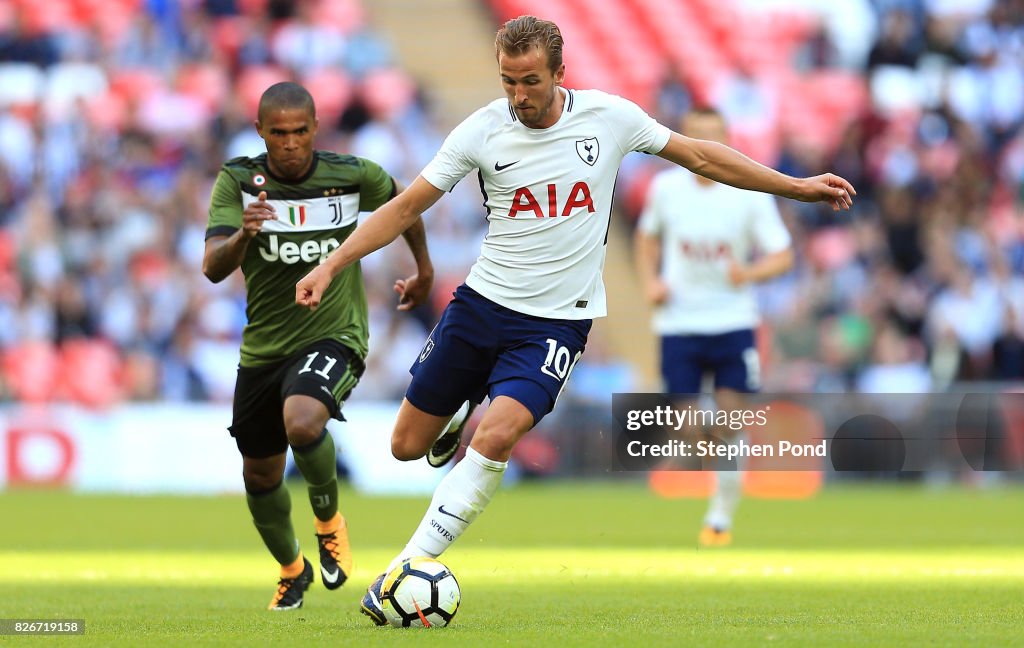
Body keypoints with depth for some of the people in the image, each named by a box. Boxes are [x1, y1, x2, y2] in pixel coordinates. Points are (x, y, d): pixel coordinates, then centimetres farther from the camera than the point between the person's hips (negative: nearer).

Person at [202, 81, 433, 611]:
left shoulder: (352, 175, -10)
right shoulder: (238, 181, -10)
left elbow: (400, 202, 14)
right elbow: (213, 268, -21)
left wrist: (424, 269, 25)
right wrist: (242, 235, -42)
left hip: (333, 336, -3)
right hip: (263, 347, 3)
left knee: (302, 423, -33)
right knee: (260, 474, 13)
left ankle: (329, 522, -4)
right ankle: (292, 570, 43)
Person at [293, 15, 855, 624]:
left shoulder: (609, 117, -7)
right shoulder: (484, 129, -6)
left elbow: (701, 155, 6)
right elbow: (406, 207, -1)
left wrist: (797, 186, 8)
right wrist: (331, 266, -9)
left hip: (556, 321, -2)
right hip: (482, 301, 2)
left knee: (496, 437, -25)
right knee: (407, 446, 6)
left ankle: (405, 571, -20)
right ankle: (456, 418, 43)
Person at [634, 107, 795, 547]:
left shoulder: (750, 194, -7)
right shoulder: (665, 188, -2)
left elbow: (783, 255, -5)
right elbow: (647, 237, 17)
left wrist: (750, 273, -25)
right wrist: (650, 282, 1)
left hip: (733, 322, -1)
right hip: (678, 324, 1)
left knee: (730, 420, -6)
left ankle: (721, 516, 8)